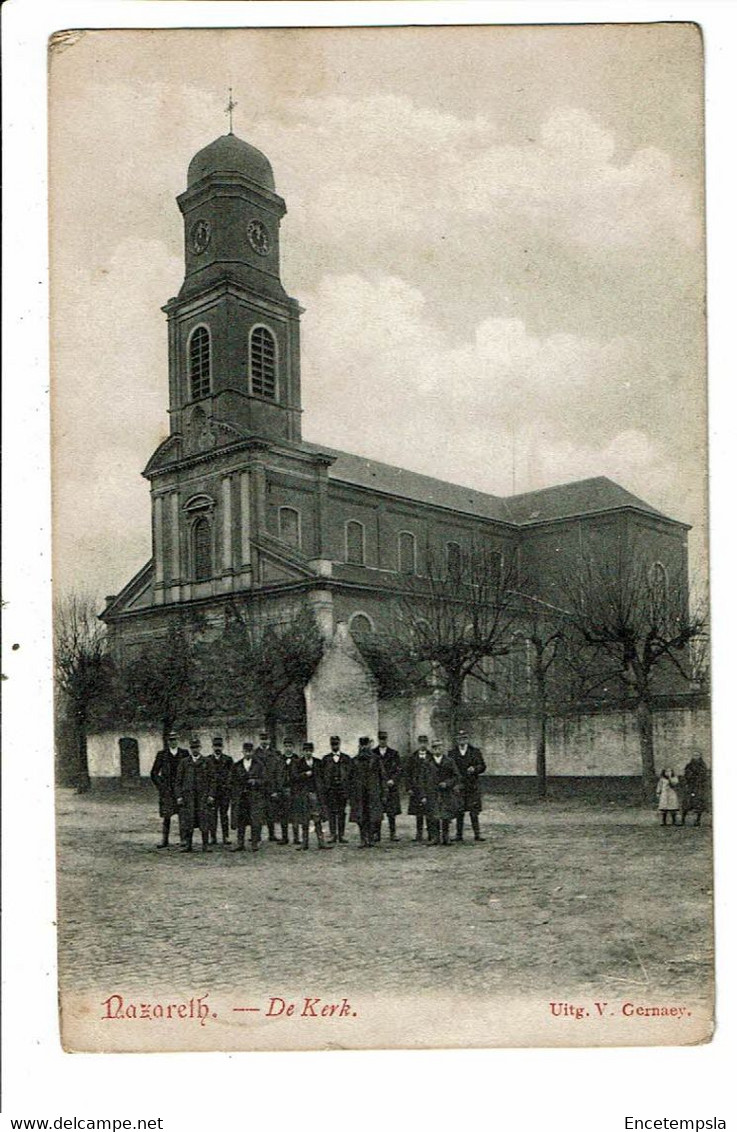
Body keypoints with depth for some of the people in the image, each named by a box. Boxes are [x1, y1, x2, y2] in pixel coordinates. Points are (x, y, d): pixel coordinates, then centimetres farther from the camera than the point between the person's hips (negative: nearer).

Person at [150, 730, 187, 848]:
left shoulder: (184, 753, 4)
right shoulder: (162, 754, 3)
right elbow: (154, 773, 9)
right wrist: (160, 786, 2)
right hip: (166, 789, 0)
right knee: (166, 816, 1)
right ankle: (164, 841, 7)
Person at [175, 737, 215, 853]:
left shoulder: (206, 762, 8)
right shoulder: (184, 762, 9)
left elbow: (211, 780, 6)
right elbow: (179, 781, 8)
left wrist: (211, 795, -3)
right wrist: (179, 796, 0)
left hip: (203, 795, -1)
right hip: (188, 795, 1)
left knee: (205, 821, -4)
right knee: (187, 821, -1)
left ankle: (205, 845, 3)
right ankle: (187, 845, 7)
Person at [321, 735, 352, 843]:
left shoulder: (346, 758, 10)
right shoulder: (326, 758, 10)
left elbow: (350, 774, 7)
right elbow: (322, 774, 8)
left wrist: (348, 789, -1)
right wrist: (323, 788, -1)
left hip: (343, 788, 0)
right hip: (330, 789, 0)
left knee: (341, 812, 1)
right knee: (331, 812, -2)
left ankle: (341, 835, 6)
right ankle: (333, 835, 3)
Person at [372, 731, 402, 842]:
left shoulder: (394, 753, 8)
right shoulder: (372, 753, 8)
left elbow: (399, 770, 6)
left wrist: (393, 780, -8)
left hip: (391, 786, 0)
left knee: (392, 812, 0)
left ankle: (393, 834, 5)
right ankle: (376, 834, 5)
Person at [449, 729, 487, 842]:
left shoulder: (475, 751, 6)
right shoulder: (452, 752, 6)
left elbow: (482, 766, 5)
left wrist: (474, 769, -15)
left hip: (473, 786, 0)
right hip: (458, 786, 0)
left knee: (474, 812, -1)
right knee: (459, 812, 2)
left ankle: (477, 835, 5)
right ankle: (459, 835, 10)